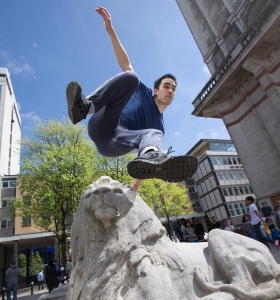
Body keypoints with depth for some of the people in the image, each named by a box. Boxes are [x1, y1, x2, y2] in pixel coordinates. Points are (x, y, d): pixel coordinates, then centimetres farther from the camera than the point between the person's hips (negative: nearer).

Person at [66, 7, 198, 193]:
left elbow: (145, 154, 20)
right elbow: (125, 63, 11)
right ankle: (84, 107, -37)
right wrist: (111, 30, -1)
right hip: (101, 127, -2)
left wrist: (133, 190, 13)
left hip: (112, 144, 2)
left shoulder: (159, 128, 24)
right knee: (131, 77, -19)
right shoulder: (144, 94, 19)